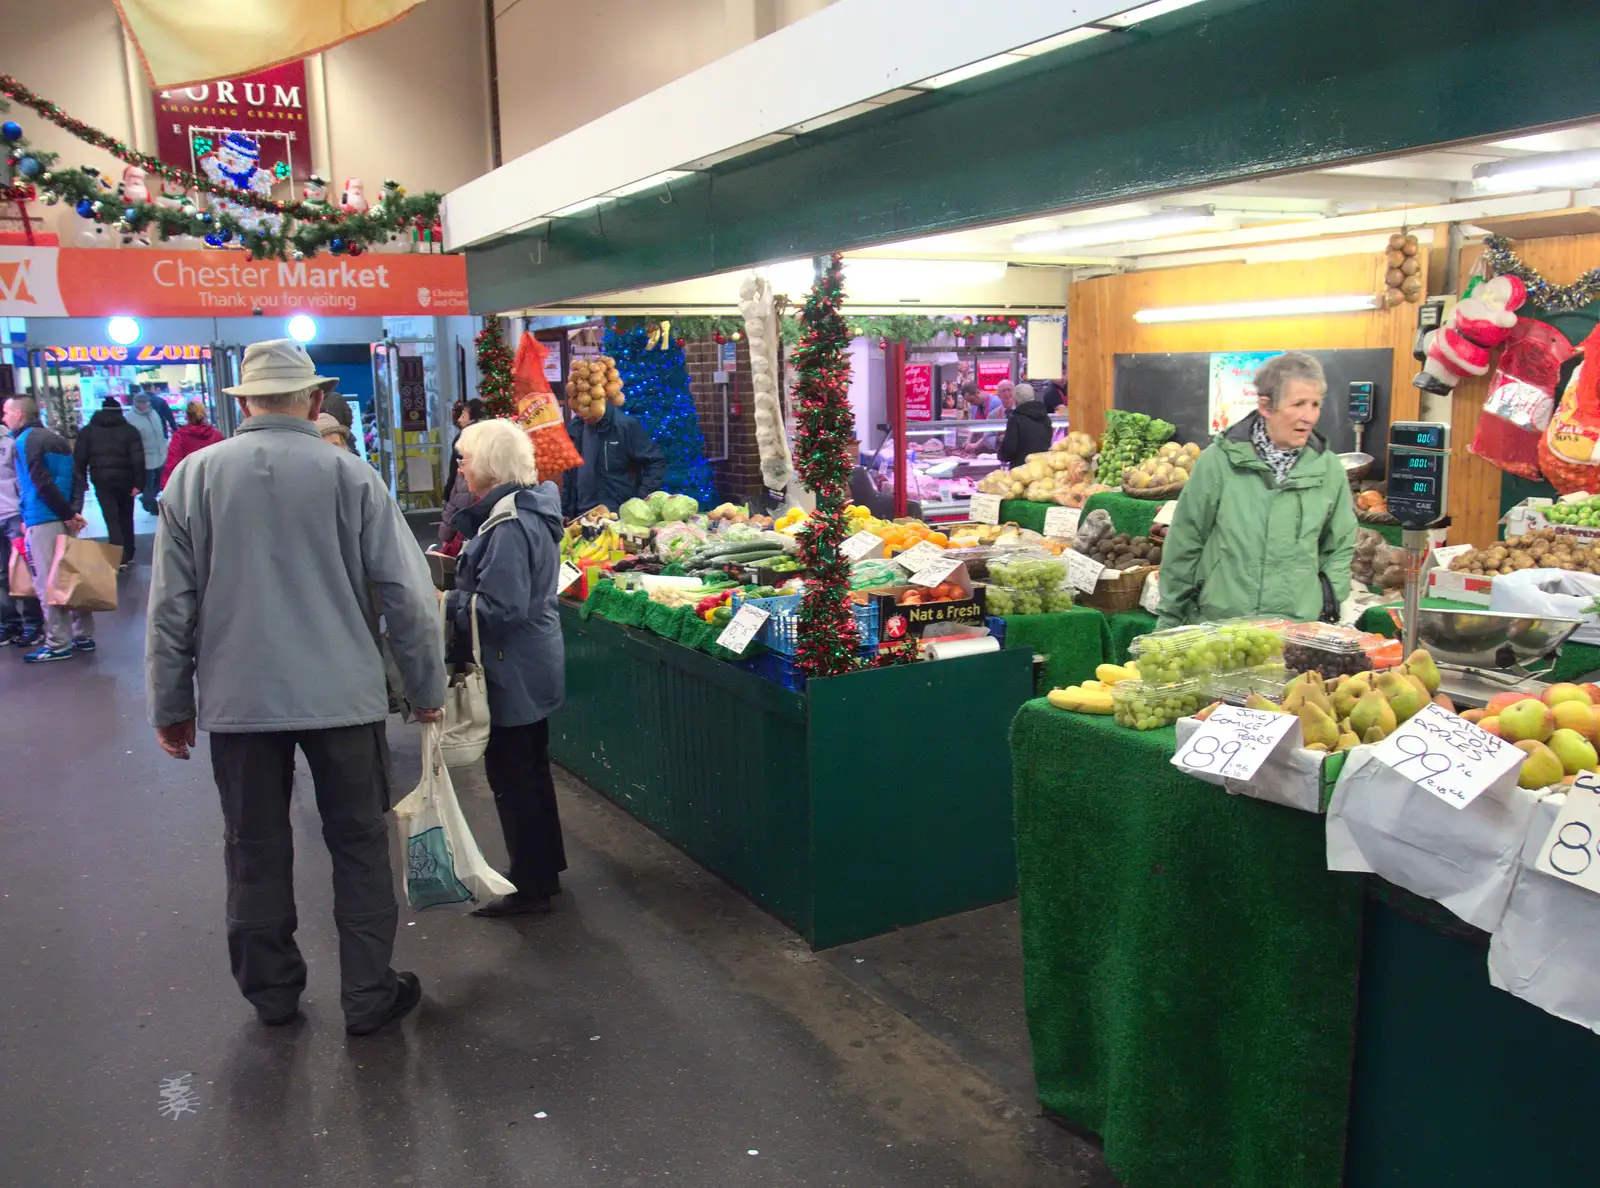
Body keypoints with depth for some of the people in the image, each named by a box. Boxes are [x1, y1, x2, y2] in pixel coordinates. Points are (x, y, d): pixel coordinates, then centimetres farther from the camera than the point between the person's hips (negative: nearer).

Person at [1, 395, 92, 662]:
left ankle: (58, 645, 0)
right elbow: (76, 479, 11)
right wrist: (73, 511, 4)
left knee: (47, 583, -3)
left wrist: (68, 514, -14)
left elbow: (42, 484, -17)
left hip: (43, 521, -8)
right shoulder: (55, 438, 17)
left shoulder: (25, 441, -8)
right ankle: (84, 636, 16)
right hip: (63, 519, 8)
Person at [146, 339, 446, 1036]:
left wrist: (170, 704, 11)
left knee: (256, 850, 15)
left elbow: (171, 605, 1)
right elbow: (409, 593, -6)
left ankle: (272, 990, 30)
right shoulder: (348, 474, -7)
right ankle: (369, 996, 18)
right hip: (342, 693, -1)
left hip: (238, 698, 2)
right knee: (359, 847, 11)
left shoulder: (195, 475, -2)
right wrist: (427, 687, 5)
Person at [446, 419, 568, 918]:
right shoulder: (530, 512, 9)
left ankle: (530, 886, 13)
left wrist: (448, 604, -14)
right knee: (531, 770, 20)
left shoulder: (508, 527, -23)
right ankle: (544, 867, 34)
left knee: (511, 778, 2)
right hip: (535, 668, 10)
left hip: (511, 674, -10)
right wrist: (456, 592, 5)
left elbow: (499, 609, -27)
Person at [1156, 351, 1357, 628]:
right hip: (1216, 623, -2)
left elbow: (1341, 546, 17)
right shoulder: (1219, 460, -4)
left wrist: (1327, 600, 4)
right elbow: (1184, 543, 2)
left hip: (1298, 628, 2)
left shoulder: (1328, 468, 5)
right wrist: (1171, 622, 4)